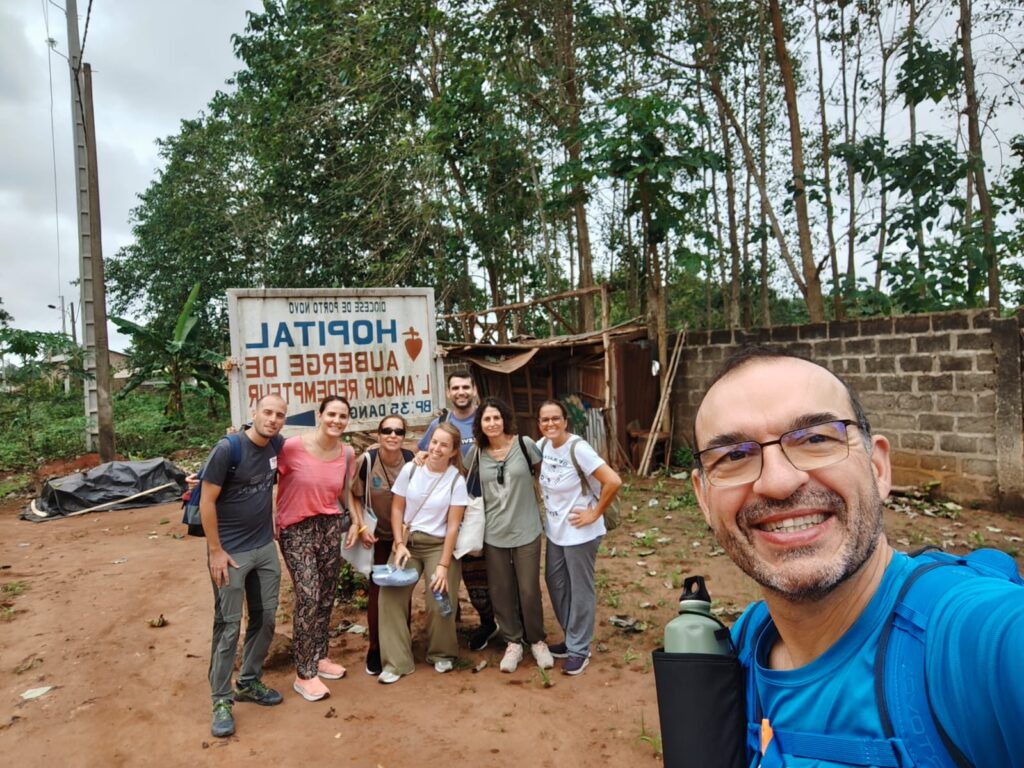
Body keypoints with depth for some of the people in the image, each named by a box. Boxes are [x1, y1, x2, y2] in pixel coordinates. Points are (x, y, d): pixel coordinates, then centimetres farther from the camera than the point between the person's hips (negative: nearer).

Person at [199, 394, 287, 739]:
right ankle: (221, 700, 15)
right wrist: (216, 551, -15)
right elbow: (206, 501, -15)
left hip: (266, 547, 6)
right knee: (228, 625, 1)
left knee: (265, 618, 12)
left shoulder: (277, 446, -1)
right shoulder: (227, 449, -18)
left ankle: (249, 683, 30)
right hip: (231, 551, -6)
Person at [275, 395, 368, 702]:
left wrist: (356, 521, 6)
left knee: (327, 596, 11)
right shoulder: (292, 447, -17)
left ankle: (319, 656, 30)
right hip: (296, 530, -5)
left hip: (330, 526, 5)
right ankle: (304, 674, 3)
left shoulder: (347, 453, -1)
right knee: (308, 598, -10)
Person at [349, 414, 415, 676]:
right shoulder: (367, 460, -19)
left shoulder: (411, 459, -15)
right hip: (378, 536, -2)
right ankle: (375, 649, 18)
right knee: (377, 589, 2)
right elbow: (355, 496, -7)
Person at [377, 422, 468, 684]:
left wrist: (443, 565, -12)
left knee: (439, 601, -9)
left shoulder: (456, 479, -10)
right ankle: (396, 661, 3)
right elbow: (397, 508, 2)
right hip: (407, 541, 2)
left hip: (438, 545, -2)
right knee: (391, 595, -11)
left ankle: (441, 654, 20)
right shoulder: (410, 469, -5)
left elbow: (453, 526, -9)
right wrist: (399, 544, -8)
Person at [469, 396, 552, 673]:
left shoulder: (523, 444, -9)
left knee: (529, 589, 7)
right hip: (493, 534, 2)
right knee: (501, 591, 10)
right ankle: (513, 642, 29)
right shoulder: (477, 453, -1)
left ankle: (537, 640, 28)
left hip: (526, 530, -2)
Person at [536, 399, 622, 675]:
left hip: (580, 532, -7)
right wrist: (547, 501, 9)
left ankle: (579, 649, 23)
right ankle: (571, 638, 36)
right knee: (555, 583, 18)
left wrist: (595, 514, -19)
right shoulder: (543, 445, -2)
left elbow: (613, 481, -28)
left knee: (580, 590, 7)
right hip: (555, 530, 8)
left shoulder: (578, 448, -23)